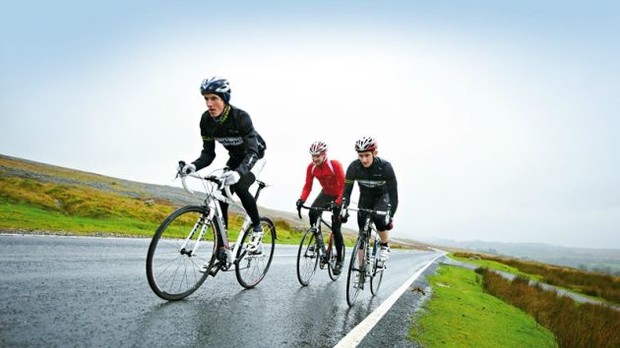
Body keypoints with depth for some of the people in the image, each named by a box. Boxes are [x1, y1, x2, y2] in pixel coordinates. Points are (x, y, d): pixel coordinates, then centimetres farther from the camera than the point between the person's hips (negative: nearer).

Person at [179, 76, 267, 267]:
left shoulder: (240, 117, -33)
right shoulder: (206, 120, -17)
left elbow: (252, 152, -40)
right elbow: (208, 153, -13)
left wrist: (238, 172, -59)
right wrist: (193, 166, -34)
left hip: (255, 156, -5)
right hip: (235, 157, 5)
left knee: (240, 187, -30)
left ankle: (257, 227, -5)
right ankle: (222, 247, 0)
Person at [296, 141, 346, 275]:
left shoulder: (335, 165, -28)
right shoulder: (311, 167, -14)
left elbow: (343, 186, -30)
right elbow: (307, 186, -12)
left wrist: (337, 203, -43)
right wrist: (301, 199, -30)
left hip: (338, 196, -4)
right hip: (326, 193, 4)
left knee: (335, 229, -9)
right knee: (312, 212, -25)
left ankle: (339, 260, 7)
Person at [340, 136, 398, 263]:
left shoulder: (385, 167, -30)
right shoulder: (354, 167, -24)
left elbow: (393, 194, -30)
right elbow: (347, 190, -20)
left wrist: (390, 216, -39)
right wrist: (344, 208, -36)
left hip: (382, 197, -2)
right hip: (365, 198, 3)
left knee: (379, 218, -32)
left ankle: (385, 246, -2)